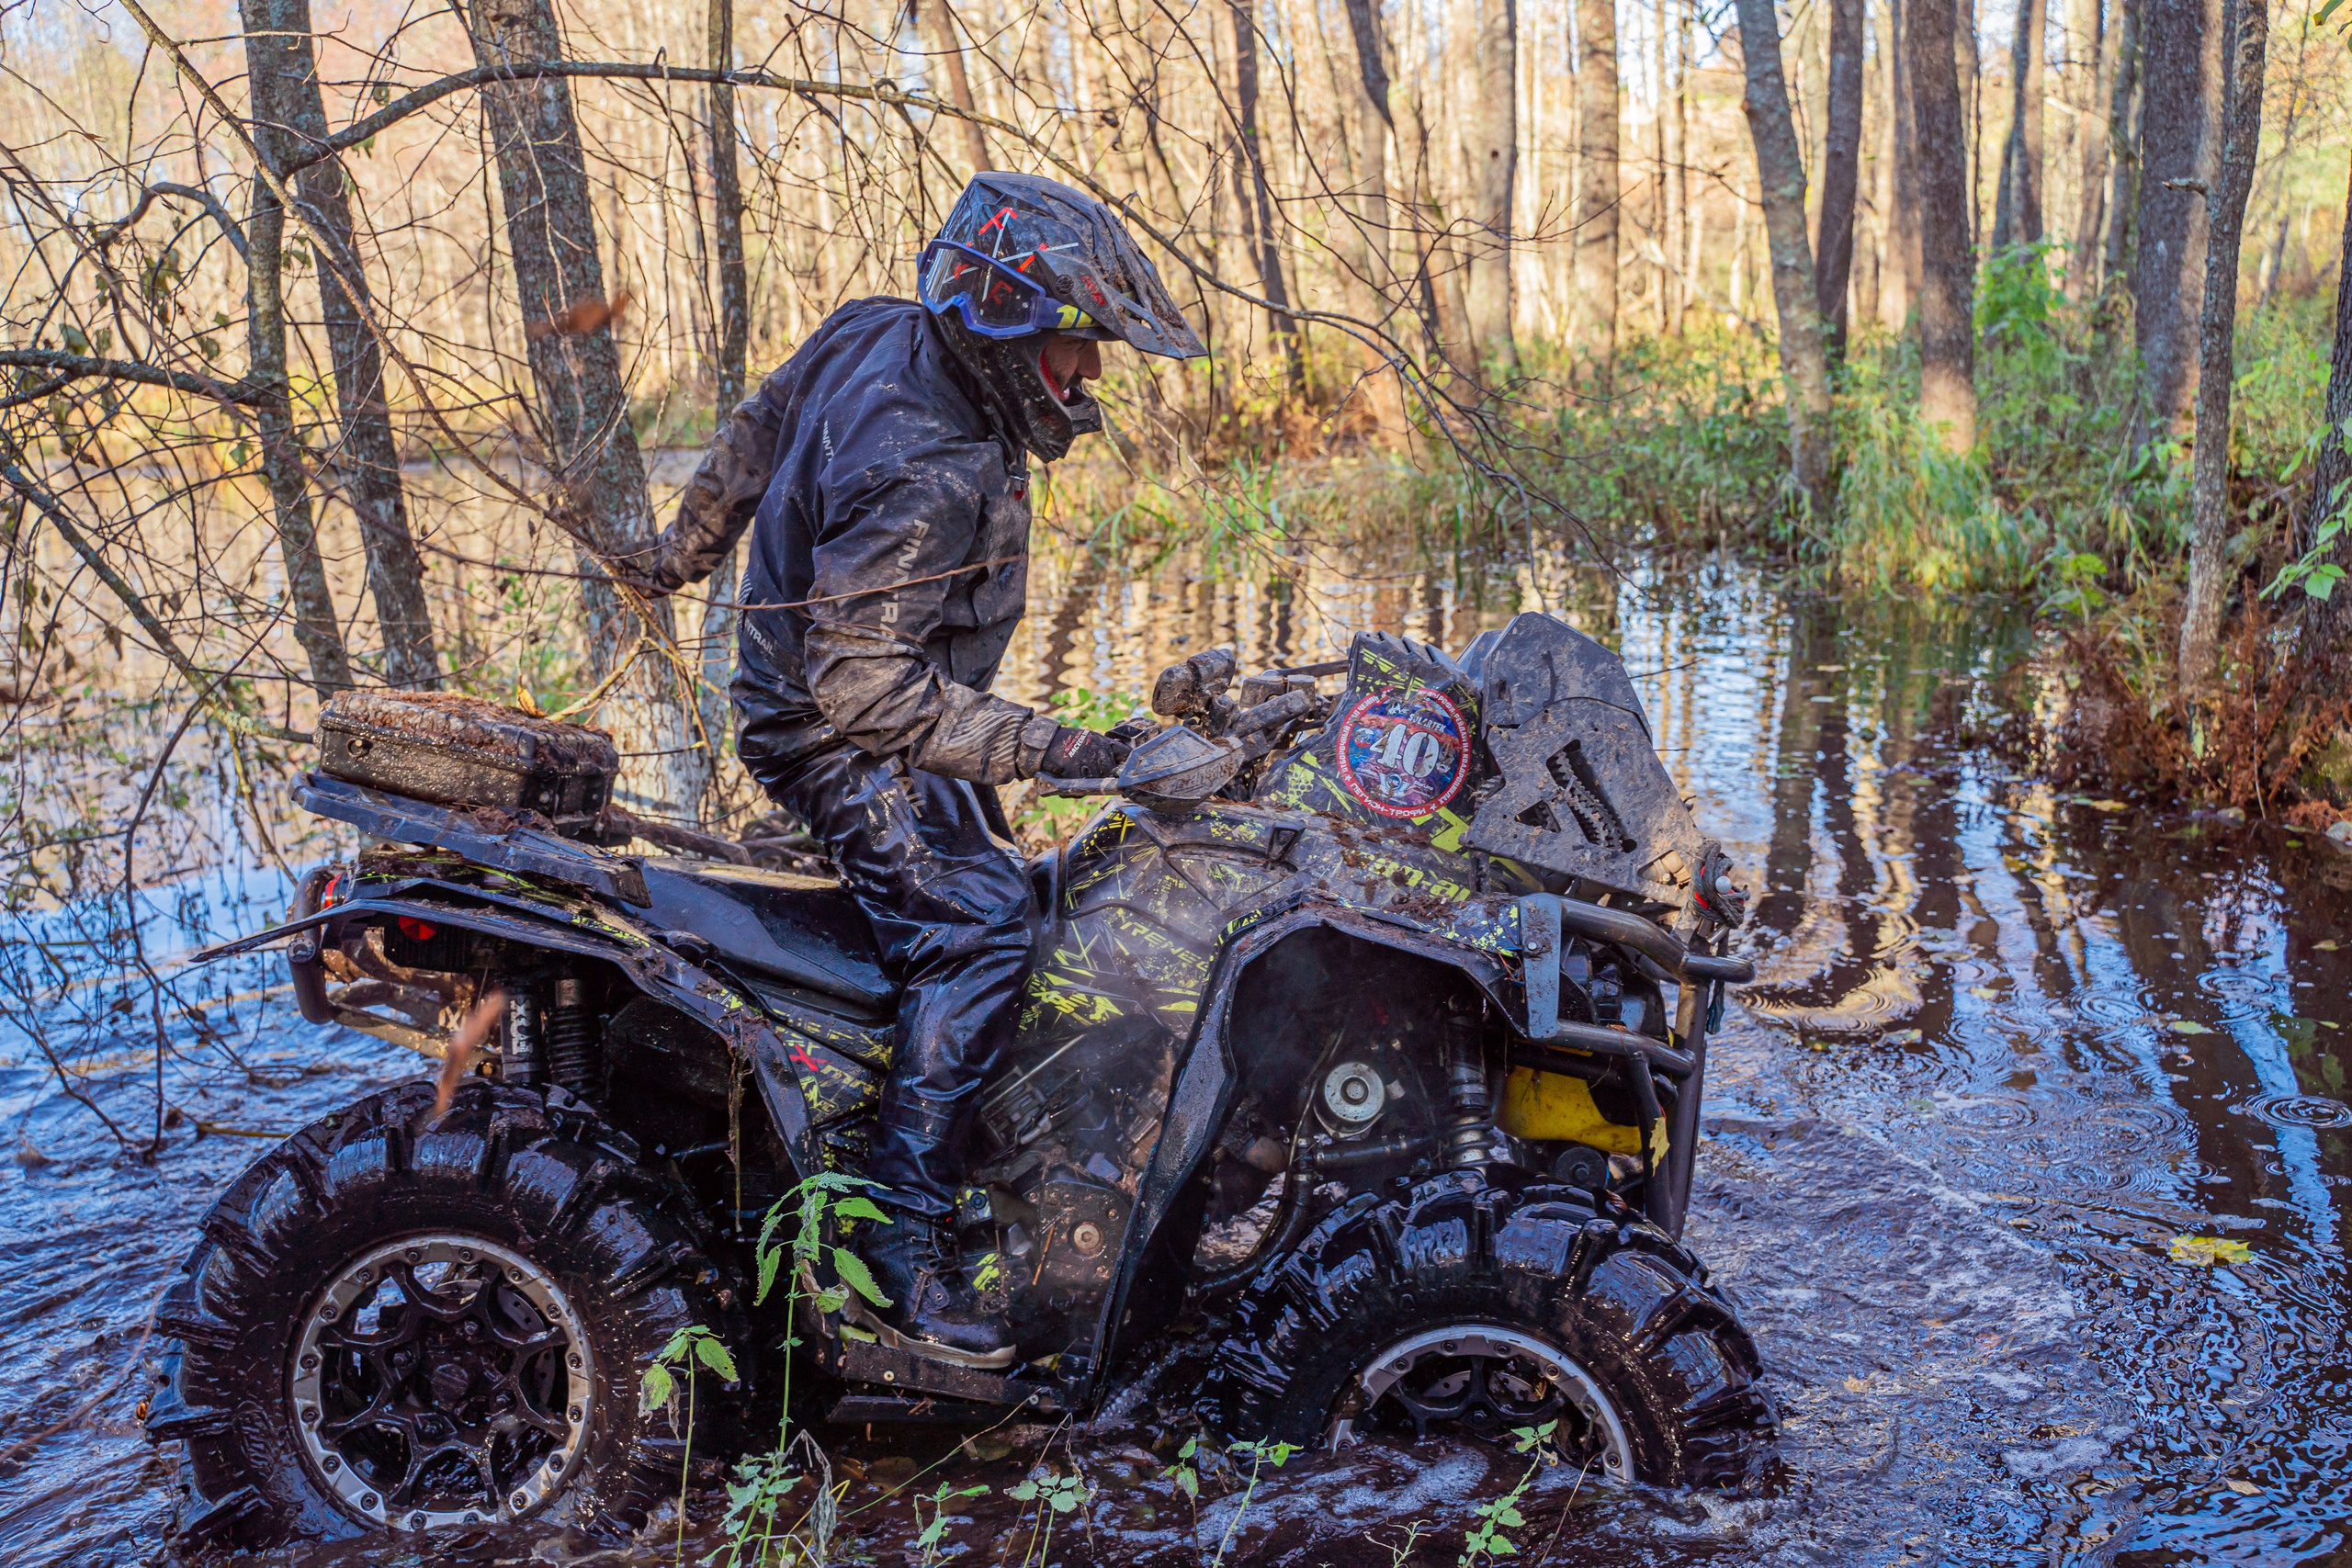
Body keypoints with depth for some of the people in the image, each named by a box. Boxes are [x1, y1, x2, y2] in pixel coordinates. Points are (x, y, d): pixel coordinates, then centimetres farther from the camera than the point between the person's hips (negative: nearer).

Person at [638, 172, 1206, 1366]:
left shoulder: (874, 330, -4)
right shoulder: (918, 472, -33)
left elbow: (756, 430, 13)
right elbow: (865, 686, -34)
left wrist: (688, 548, 29)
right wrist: (1044, 749, -35)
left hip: (876, 697, 10)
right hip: (839, 741, -10)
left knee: (988, 879, 21)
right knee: (977, 930, -22)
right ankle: (899, 1242, -17)